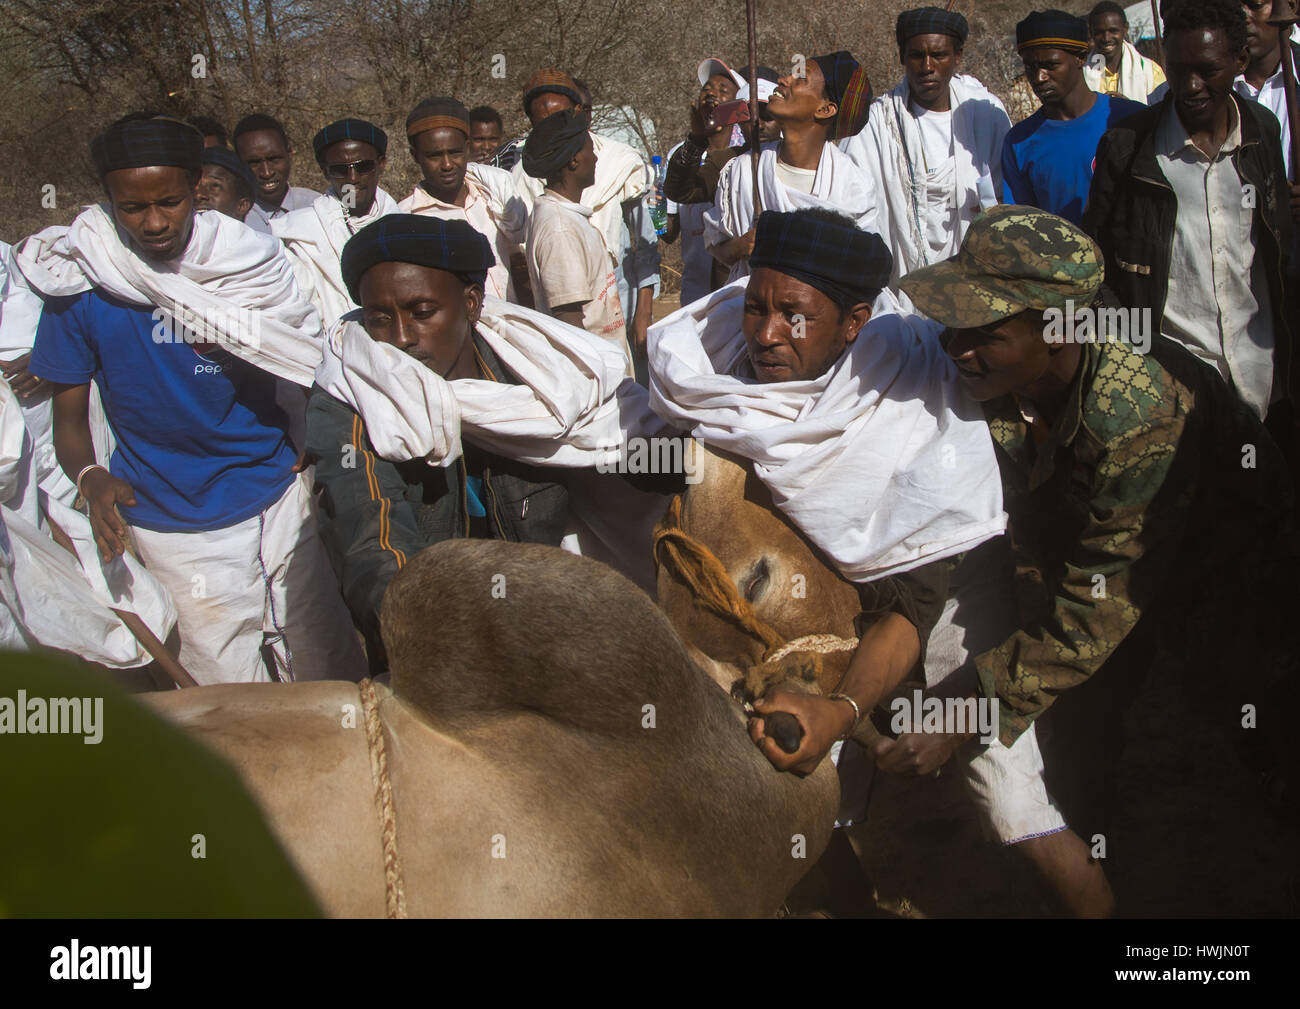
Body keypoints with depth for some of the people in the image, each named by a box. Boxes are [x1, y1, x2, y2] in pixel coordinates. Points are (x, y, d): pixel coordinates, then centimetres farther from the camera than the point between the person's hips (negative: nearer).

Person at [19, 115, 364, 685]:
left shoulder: (247, 262, -3)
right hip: (175, 527, -1)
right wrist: (90, 479, -20)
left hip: (278, 498, 2)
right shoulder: (78, 287, -6)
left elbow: (304, 371, 6)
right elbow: (69, 415, 0)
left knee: (329, 674, 11)